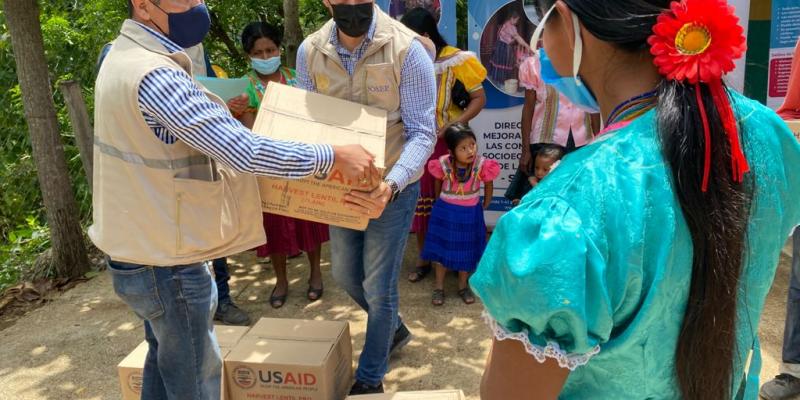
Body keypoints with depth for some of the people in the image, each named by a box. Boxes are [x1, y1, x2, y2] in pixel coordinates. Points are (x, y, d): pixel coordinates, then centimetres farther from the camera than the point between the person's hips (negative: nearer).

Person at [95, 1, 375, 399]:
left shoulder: (125, 54, 6)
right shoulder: (154, 75, -27)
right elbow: (242, 151, -31)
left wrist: (221, 112, 17)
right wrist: (334, 156, -23)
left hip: (140, 249, 10)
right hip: (165, 263, -10)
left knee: (165, 364, 26)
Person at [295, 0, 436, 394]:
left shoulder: (407, 50, -20)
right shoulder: (310, 51, -7)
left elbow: (422, 133, -19)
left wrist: (391, 184, -36)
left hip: (392, 187, -5)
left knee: (378, 287, 5)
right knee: (345, 275, 20)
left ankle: (370, 378, 30)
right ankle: (393, 329, 50)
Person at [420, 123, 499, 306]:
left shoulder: (482, 165, -21)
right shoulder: (443, 164, -20)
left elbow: (488, 186, -1)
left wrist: (484, 206, 8)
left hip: (470, 214, 0)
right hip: (445, 213, 0)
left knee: (466, 251, 14)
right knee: (441, 249, 11)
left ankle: (463, 286, 33)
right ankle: (439, 287, 26)